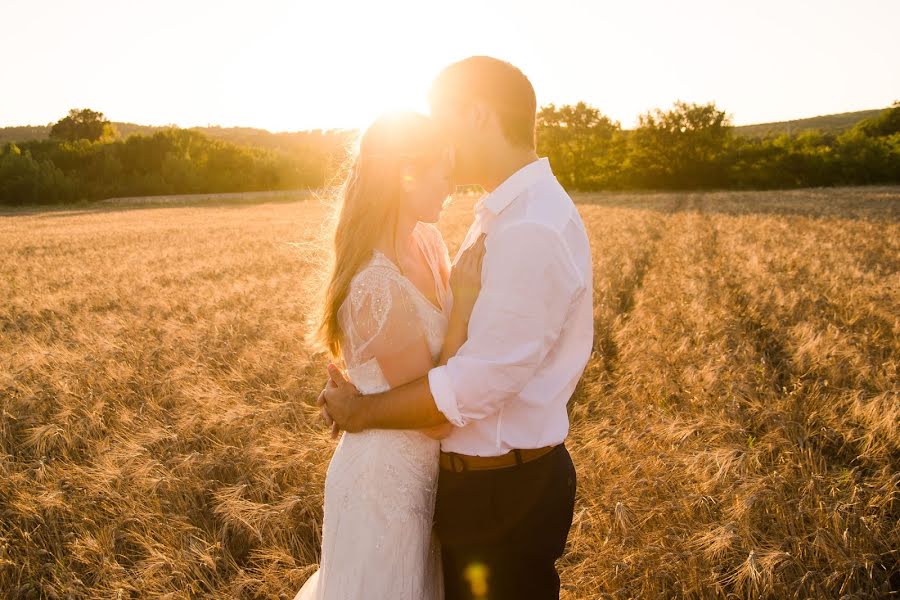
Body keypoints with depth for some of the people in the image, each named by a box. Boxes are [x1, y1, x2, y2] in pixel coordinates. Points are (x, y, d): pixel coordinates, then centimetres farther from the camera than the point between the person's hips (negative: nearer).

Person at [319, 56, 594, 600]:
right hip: (480, 475, 9)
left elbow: (474, 386, -28)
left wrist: (362, 411, -13)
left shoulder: (532, 232, -26)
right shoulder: (504, 215, 7)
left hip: (501, 492, -9)